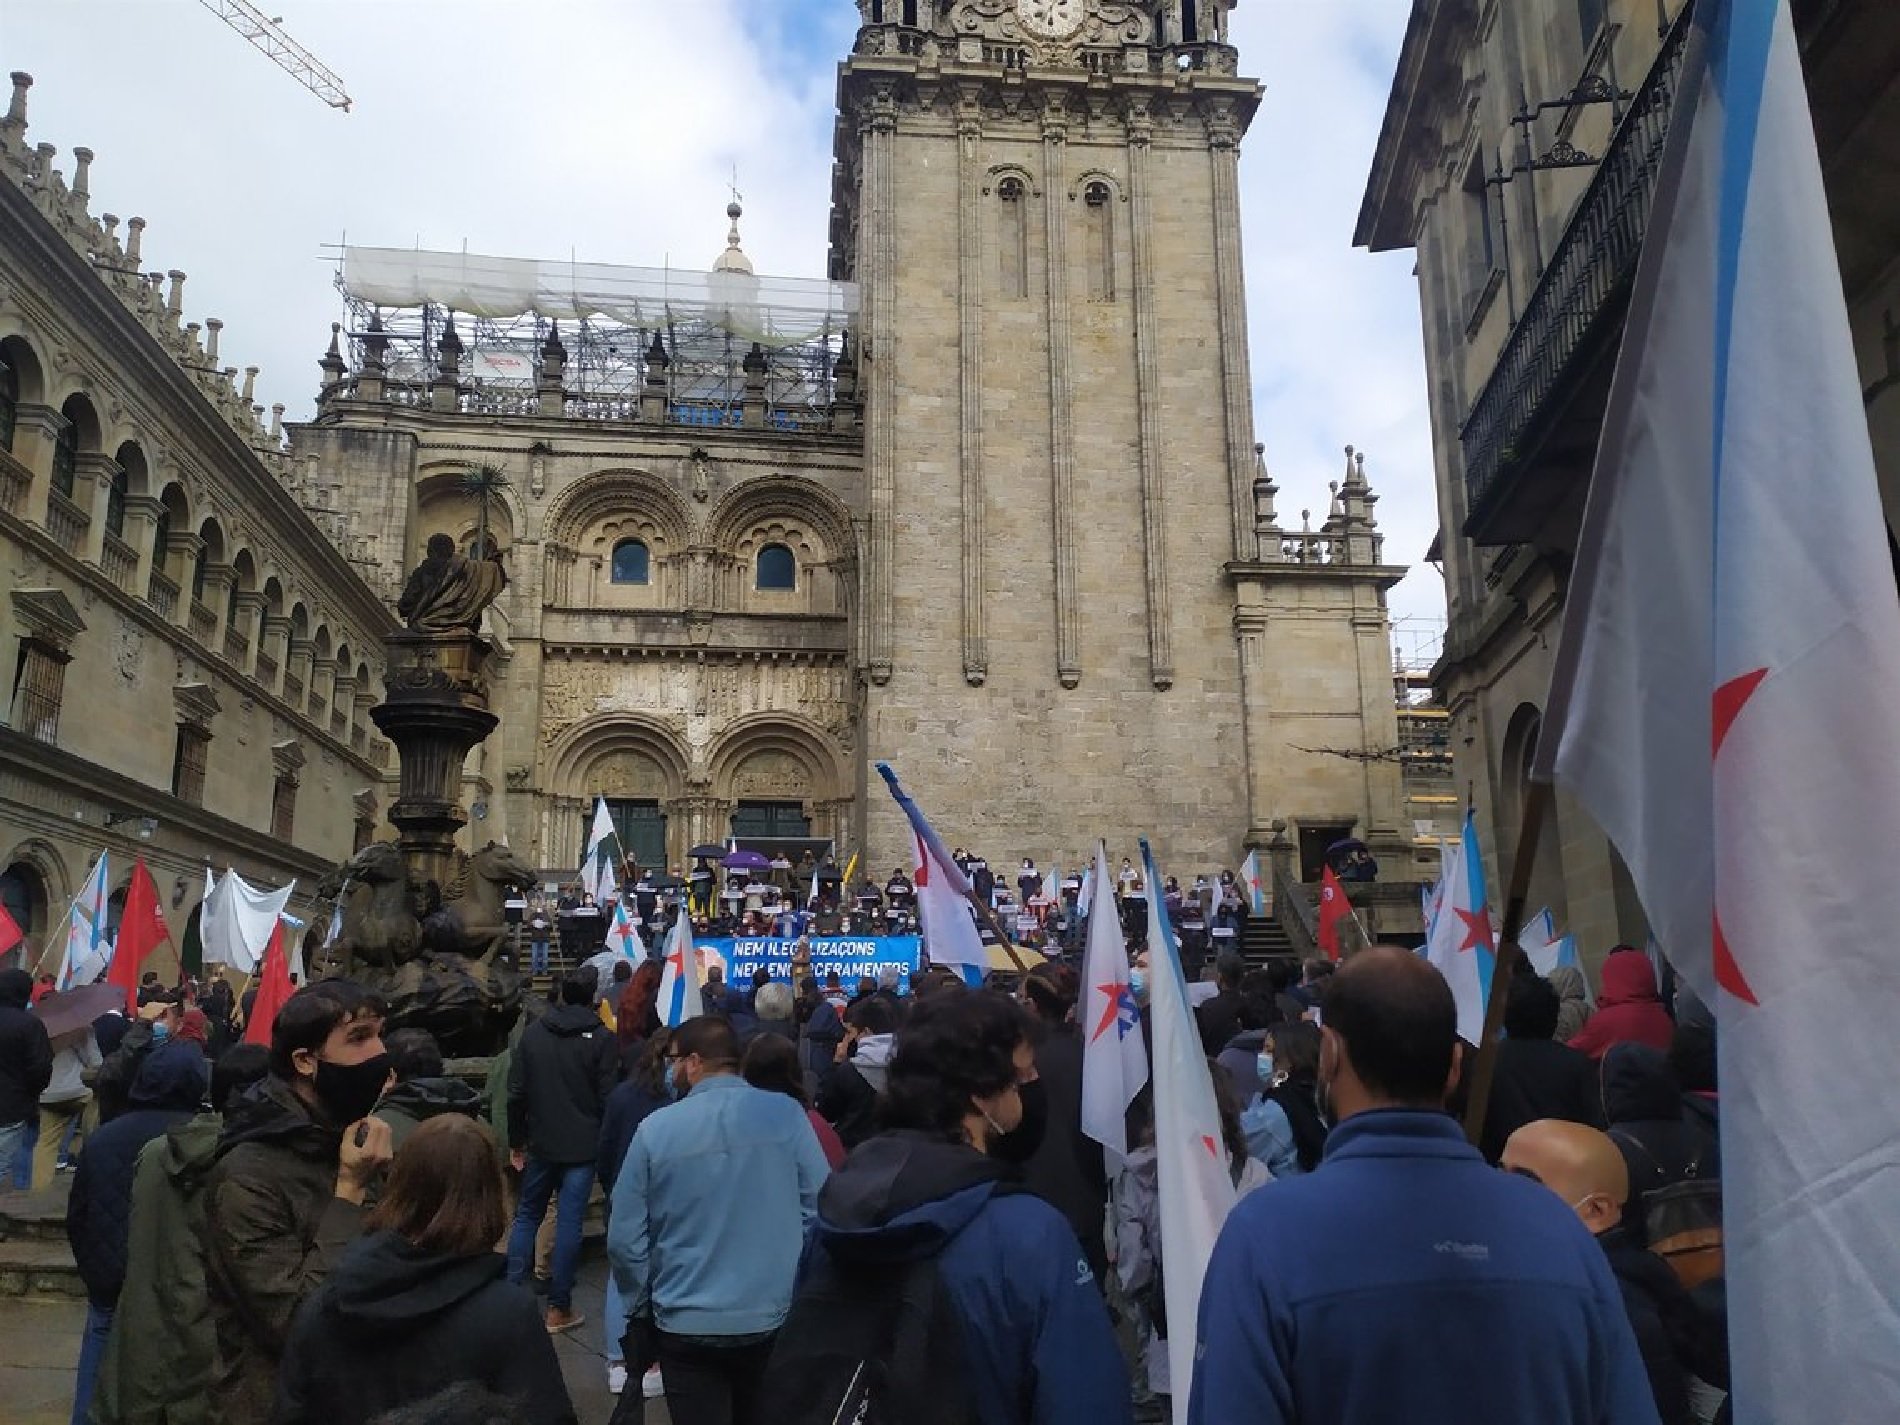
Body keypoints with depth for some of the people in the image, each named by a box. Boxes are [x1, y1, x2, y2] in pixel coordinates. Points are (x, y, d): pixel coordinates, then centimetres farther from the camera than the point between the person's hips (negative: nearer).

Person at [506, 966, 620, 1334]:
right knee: (569, 1221, 2)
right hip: (582, 1146, -3)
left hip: (541, 1143, 3)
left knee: (527, 1215, 17)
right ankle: (559, 1307, 6)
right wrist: (607, 1145, 1)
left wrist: (516, 1141, 11)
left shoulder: (533, 1032, 2)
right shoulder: (602, 1038, -9)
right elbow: (607, 1098, -10)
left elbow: (516, 1093, 2)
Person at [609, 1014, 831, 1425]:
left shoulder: (655, 1129, -10)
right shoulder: (786, 1113, -9)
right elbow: (822, 1209, -8)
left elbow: (624, 1238, -5)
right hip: (776, 1320, 2)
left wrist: (642, 1307, 11)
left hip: (687, 1326, -1)